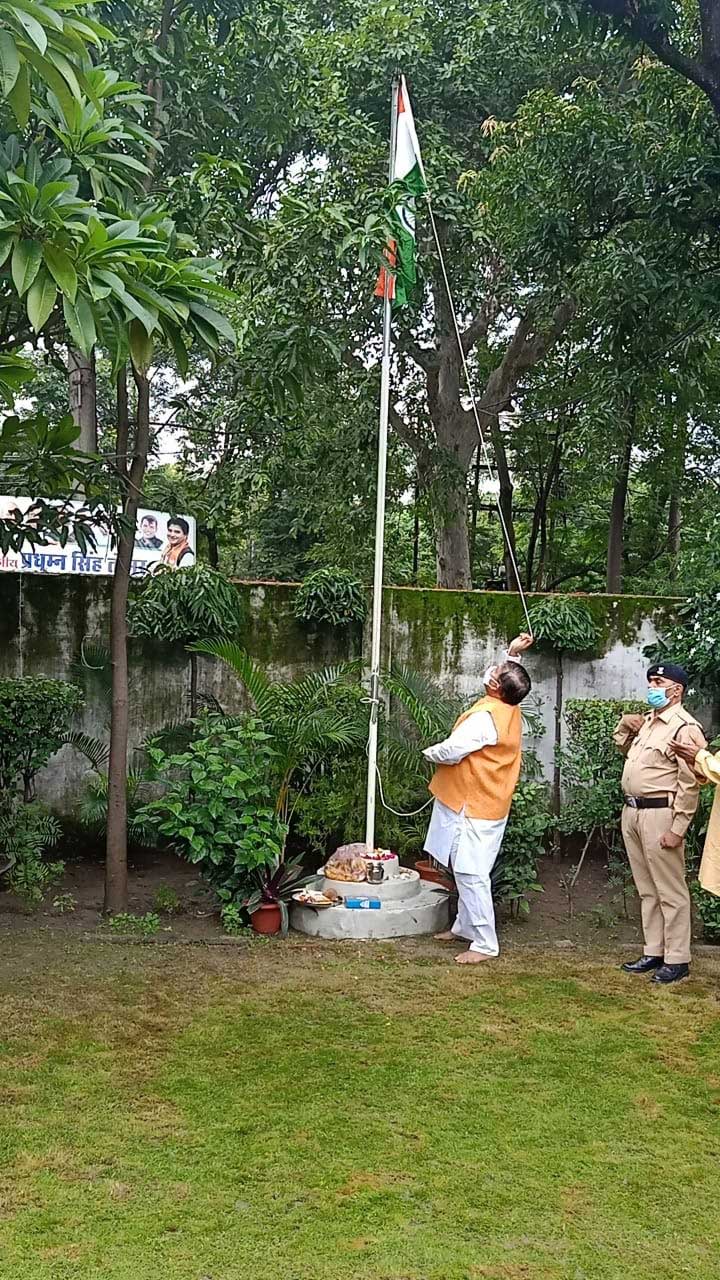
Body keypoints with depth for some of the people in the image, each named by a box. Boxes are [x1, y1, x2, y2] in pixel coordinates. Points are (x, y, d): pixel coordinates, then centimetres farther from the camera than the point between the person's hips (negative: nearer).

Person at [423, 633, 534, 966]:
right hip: (486, 804, 10)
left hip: (474, 807, -10)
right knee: (466, 870, 19)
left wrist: (428, 752, -4)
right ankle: (465, 926, 30)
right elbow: (504, 677, 25)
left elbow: (451, 751, -25)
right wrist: (513, 653, 9)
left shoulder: (485, 716, -24)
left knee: (471, 873, -6)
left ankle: (485, 944, -3)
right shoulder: (510, 707, 3)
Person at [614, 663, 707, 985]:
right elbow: (621, 746, 33)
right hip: (632, 812, 9)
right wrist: (624, 726, 13)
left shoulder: (684, 728, -14)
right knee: (646, 890, 15)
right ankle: (654, 952, 23)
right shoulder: (647, 721, 13)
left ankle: (677, 959, 7)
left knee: (670, 891, -1)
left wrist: (677, 829, -20)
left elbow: (689, 785, -17)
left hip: (659, 815, -9)